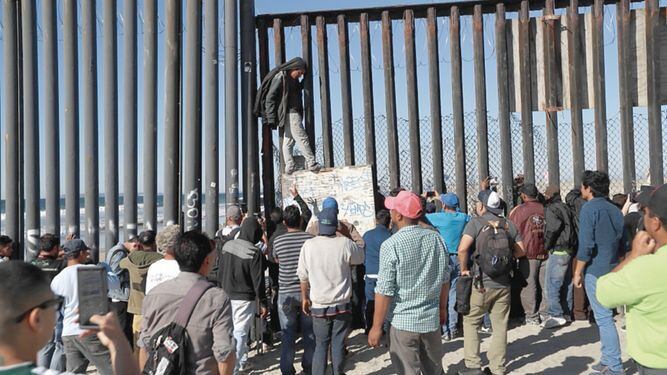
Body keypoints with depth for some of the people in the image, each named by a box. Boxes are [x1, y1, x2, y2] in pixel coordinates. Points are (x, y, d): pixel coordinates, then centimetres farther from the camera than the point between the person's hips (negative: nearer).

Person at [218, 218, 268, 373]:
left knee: (235, 330, 20)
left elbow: (220, 272, 10)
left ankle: (242, 361, 34)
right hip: (244, 299, -7)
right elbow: (258, 281, -15)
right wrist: (263, 303, -7)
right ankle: (232, 368, 3)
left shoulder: (227, 246, 2)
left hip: (226, 296, 7)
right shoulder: (255, 253, -18)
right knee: (239, 333, 1)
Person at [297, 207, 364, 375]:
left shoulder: (309, 245, -8)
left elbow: (303, 276, -2)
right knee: (338, 345, 9)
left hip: (319, 305, 1)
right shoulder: (345, 243, -12)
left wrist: (304, 298, 11)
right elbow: (360, 258, 8)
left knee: (321, 345, 12)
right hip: (342, 305, -1)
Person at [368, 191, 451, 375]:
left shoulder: (391, 245, -16)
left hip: (403, 321, -5)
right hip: (432, 319, 5)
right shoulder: (435, 238, -1)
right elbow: (445, 279, 9)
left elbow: (384, 291, -15)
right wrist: (443, 308, 23)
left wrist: (376, 327, -6)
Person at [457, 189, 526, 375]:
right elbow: (520, 251, 9)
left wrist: (464, 268, -8)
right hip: (504, 283, 4)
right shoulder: (508, 224, 5)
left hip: (481, 283, -4)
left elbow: (462, 249, -22)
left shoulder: (476, 223, -10)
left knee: (471, 323, 10)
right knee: (500, 326, 11)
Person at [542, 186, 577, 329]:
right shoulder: (565, 208, 15)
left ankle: (555, 315, -7)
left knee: (552, 283, -6)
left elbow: (554, 227, -24)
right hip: (569, 250, 9)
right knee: (566, 283, 14)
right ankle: (567, 313, 22)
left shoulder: (551, 209, -11)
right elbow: (571, 227, 11)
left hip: (557, 251, -9)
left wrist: (547, 244, -12)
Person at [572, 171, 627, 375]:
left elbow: (586, 245, -18)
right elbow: (622, 243, 17)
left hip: (595, 270, -8)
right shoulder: (615, 210, 11)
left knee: (603, 318, -3)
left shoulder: (589, 209, -12)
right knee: (604, 316, 17)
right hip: (613, 270, 8)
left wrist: (577, 272, -10)